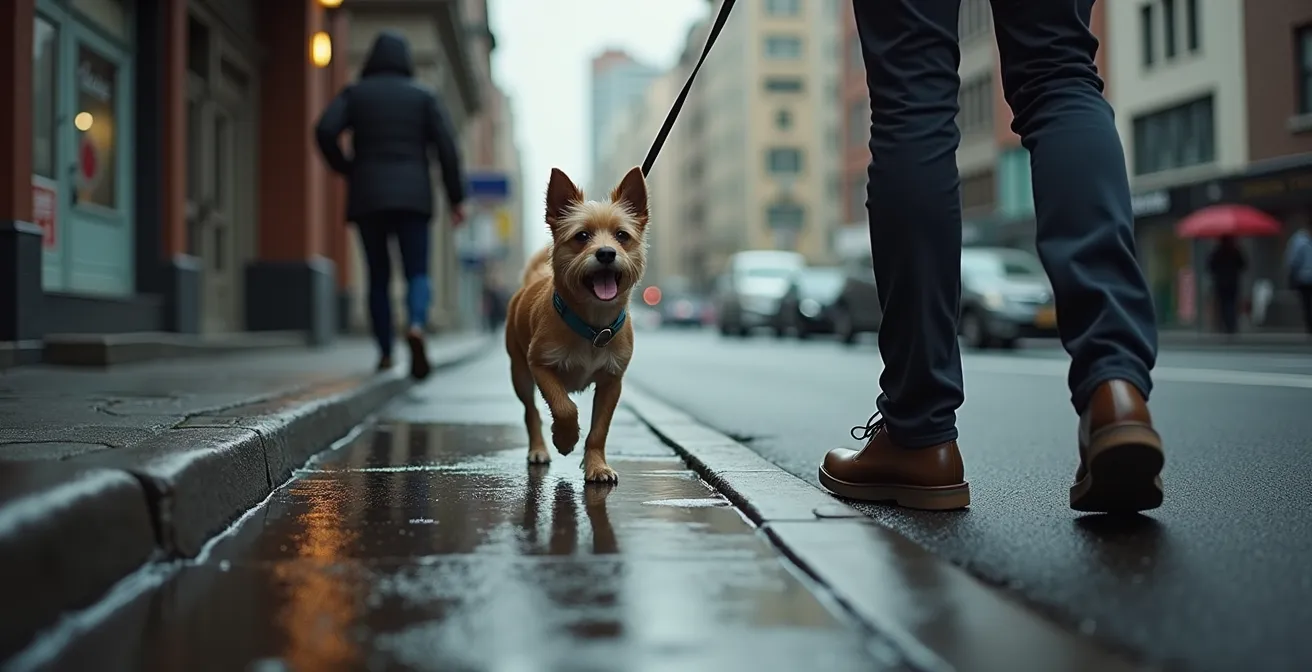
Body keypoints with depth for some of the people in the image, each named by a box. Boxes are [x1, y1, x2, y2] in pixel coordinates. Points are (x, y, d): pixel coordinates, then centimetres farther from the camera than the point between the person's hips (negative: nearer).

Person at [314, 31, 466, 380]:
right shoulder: (423, 97, 9)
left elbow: (324, 132, -7)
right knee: (418, 275, -1)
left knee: (378, 276, 14)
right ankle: (416, 327, -31)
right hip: (412, 197, -1)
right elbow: (446, 146, -3)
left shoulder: (353, 93, 10)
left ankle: (385, 353, 13)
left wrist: (345, 169, 9)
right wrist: (456, 199, -1)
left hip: (366, 198, 1)